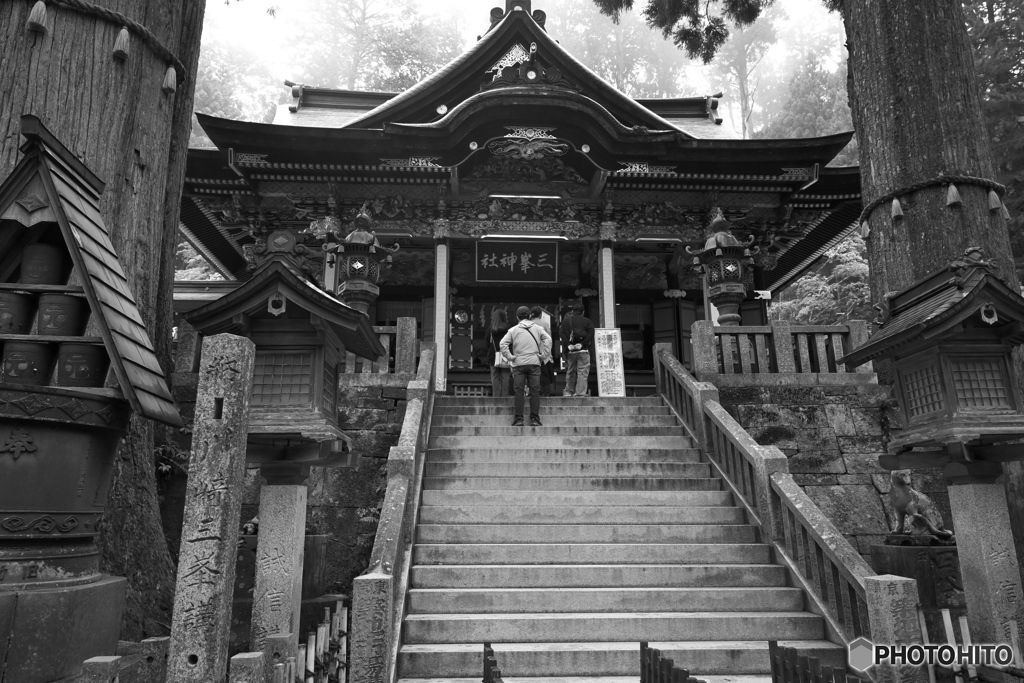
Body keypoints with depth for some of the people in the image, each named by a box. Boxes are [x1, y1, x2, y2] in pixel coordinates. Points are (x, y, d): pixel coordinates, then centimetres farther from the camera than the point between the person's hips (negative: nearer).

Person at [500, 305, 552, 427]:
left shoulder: (513, 330, 6)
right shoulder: (537, 328, 8)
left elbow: (503, 343, -5)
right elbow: (548, 339, -5)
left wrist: (510, 357, 0)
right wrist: (544, 355, -1)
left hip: (518, 364, 0)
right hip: (534, 363, 0)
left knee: (519, 391, 2)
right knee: (535, 391, 3)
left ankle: (519, 419, -1)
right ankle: (534, 419, 2)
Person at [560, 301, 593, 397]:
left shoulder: (565, 320, 9)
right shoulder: (587, 321, 3)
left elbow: (561, 333, -4)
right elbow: (591, 333, -11)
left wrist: (568, 345, -9)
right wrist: (582, 344, -12)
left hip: (570, 351, 2)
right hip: (583, 350, -2)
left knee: (570, 372, 13)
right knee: (582, 372, -1)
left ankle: (568, 392, 17)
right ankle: (580, 393, -6)